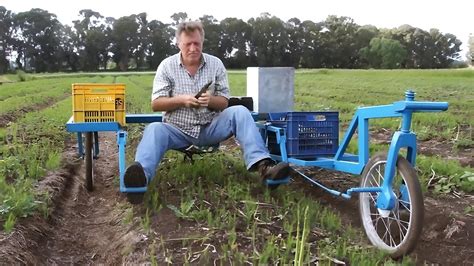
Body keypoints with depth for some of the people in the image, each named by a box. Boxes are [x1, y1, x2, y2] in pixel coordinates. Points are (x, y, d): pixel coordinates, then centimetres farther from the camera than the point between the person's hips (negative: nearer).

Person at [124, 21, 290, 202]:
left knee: (239, 112, -24)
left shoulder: (216, 64, 4)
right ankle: (142, 174, -59)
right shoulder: (167, 66, 1)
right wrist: (181, 100, -19)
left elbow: (224, 102, 4)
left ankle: (262, 165, -41)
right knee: (154, 129, -31)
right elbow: (156, 104, -2)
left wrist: (210, 100, -20)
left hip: (210, 128, 1)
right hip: (178, 130, -1)